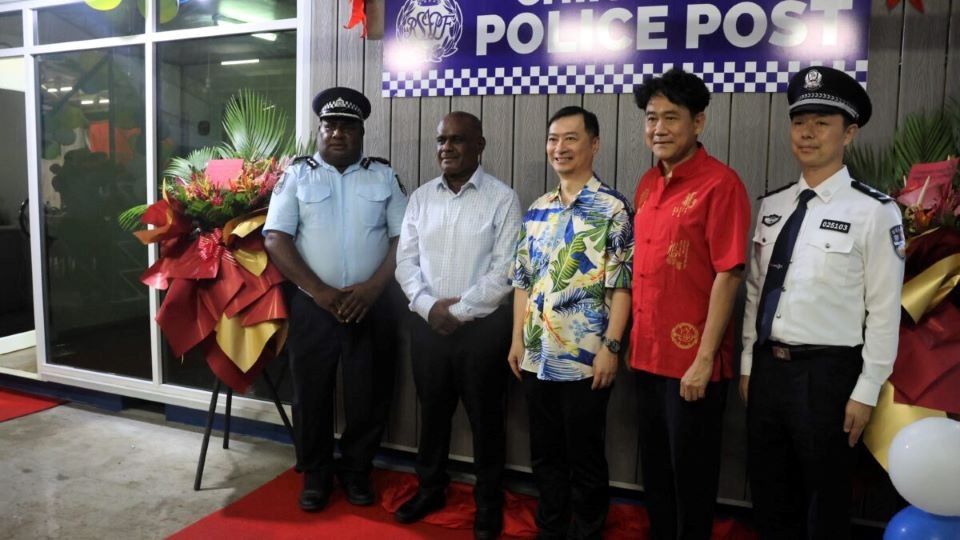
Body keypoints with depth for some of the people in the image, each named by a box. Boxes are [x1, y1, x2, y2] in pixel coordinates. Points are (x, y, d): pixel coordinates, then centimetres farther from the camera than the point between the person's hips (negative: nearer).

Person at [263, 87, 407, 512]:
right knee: (312, 393, 9)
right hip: (312, 306, -1)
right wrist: (319, 291, -14)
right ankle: (315, 474, 28)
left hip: (372, 306, 1)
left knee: (369, 394, 8)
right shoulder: (296, 176, 2)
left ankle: (356, 470, 28)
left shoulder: (384, 177, 6)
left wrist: (372, 287, -13)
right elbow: (276, 239, -5)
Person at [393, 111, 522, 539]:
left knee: (485, 417, 8)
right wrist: (428, 305, -10)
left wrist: (459, 310, -13)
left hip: (483, 326, -4)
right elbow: (406, 260, 5)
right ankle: (430, 489, 36)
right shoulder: (421, 197, 7)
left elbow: (504, 272, -12)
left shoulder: (502, 199, -7)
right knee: (432, 411, 17)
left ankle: (489, 502, 27)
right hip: (427, 324, 4)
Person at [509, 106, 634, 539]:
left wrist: (610, 347, -15)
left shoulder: (613, 208, -7)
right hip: (537, 356, 6)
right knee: (544, 454, 17)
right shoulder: (536, 210, 10)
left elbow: (621, 284, -11)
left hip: (585, 358, -5)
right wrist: (517, 339, 8)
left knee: (584, 458, 8)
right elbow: (522, 280, 12)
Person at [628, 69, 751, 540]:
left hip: (693, 362, -7)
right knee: (654, 473, 20)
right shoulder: (647, 185, 9)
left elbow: (728, 275, -16)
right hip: (647, 355, 7)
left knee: (690, 477, 10)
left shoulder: (720, 184, -13)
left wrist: (704, 359, -17)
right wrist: (635, 342, 10)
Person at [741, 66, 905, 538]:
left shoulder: (874, 212, -10)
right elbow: (755, 292, 9)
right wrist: (747, 366, 10)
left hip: (825, 374, -5)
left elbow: (884, 312, -11)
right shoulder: (772, 206, 7)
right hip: (767, 368, 5)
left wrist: (865, 393, -10)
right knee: (769, 497, 19)